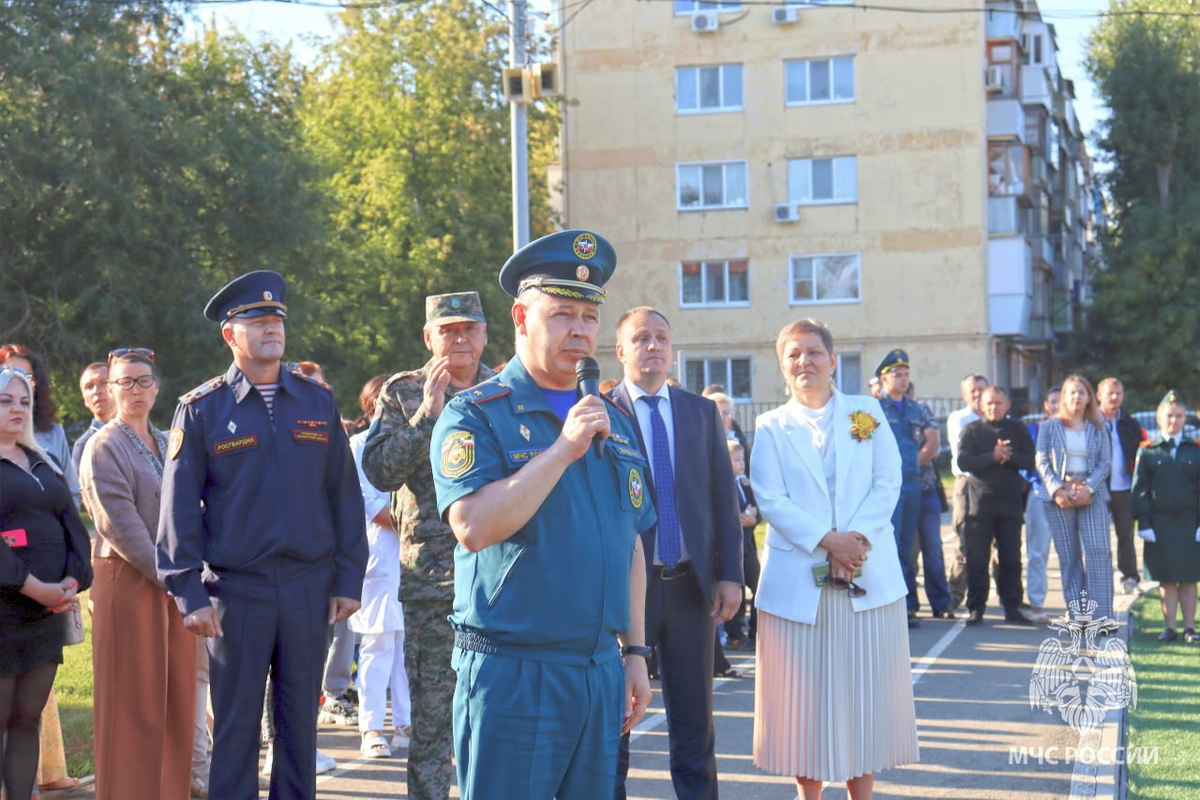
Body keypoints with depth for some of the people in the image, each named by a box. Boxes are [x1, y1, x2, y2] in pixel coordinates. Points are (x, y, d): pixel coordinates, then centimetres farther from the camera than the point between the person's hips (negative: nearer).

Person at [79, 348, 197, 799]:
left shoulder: (169, 444, 15)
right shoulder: (103, 448, -6)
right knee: (133, 702, -2)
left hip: (175, 582, 6)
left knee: (177, 696, 7)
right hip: (127, 581, -6)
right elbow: (119, 524, -13)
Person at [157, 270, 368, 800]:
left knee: (300, 720, 11)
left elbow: (345, 494, 9)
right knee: (235, 726, 4)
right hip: (236, 591, -2)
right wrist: (189, 593, -8)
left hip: (309, 589, 2)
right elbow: (179, 507, -2)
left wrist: (348, 578, 4)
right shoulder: (201, 410, 0)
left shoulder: (318, 402, 8)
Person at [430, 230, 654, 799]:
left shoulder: (614, 422, 14)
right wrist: (564, 449, -20)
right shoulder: (475, 416, -5)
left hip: (602, 669, 6)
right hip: (512, 671, -6)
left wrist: (635, 653, 14)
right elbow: (473, 527, -20)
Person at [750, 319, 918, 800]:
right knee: (806, 693, 2)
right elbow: (771, 499, -4)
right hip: (798, 579, -1)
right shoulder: (771, 427, 7)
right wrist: (826, 542, -16)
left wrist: (854, 537, -13)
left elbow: (887, 484, 2)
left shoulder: (868, 413, 10)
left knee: (866, 689, 3)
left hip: (868, 575, 1)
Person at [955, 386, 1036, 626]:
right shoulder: (971, 430, 6)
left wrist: (1009, 457, -14)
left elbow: (1030, 461, 3)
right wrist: (993, 457, -17)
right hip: (979, 501, -1)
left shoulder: (1018, 430, 11)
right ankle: (976, 608, 4)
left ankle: (1012, 608, 10)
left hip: (1010, 502, 2)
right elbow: (963, 462, -7)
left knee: (1011, 558, 3)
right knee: (977, 558, -2)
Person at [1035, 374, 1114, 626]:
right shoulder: (1049, 427, 9)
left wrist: (1088, 489, -11)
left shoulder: (1098, 429, 11)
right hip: (1059, 496, 0)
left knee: (1099, 551, -11)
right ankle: (1077, 614, 4)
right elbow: (1042, 462, 3)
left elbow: (1104, 463, 4)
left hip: (1092, 495, 0)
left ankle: (1101, 614, -11)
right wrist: (1057, 490, -11)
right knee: (1068, 556, 0)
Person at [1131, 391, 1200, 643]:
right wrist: (1143, 523, -6)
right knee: (1166, 579, 2)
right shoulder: (1148, 451, 5)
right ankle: (1169, 627, 7)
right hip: (1159, 525, -1)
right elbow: (1140, 489, 2)